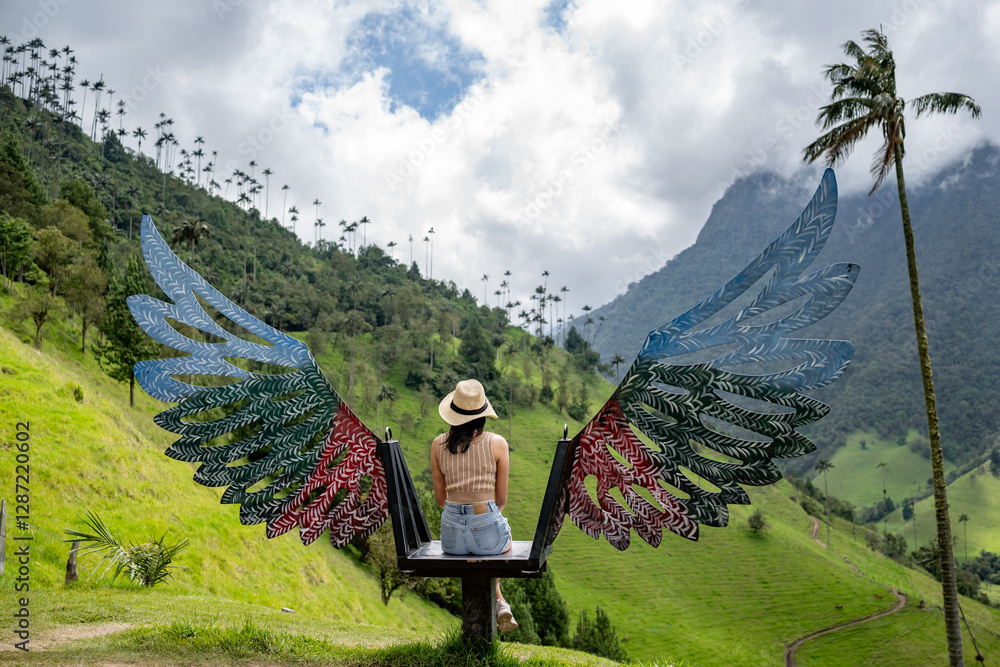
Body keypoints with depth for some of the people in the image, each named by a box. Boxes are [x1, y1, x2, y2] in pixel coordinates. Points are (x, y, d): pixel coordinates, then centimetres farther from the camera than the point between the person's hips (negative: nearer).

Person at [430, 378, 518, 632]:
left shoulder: (438, 444, 1)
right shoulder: (497, 443, -6)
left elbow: (440, 498, 9)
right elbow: (501, 499, 1)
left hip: (451, 534, 2)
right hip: (488, 526, -2)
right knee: (502, 543, 37)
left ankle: (500, 604, 36)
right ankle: (499, 605, 34)